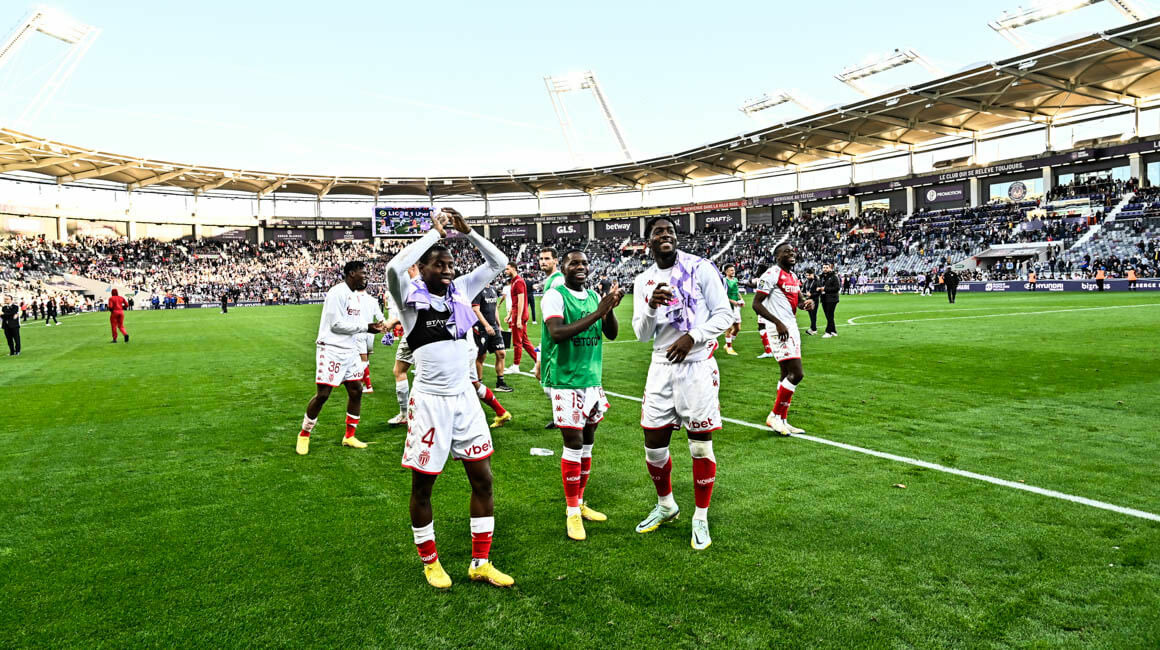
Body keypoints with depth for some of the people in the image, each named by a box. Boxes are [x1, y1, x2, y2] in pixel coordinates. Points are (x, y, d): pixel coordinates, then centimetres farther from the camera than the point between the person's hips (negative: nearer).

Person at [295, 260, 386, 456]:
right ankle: (304, 435, 13)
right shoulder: (338, 292, -15)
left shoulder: (355, 295, 14)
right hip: (332, 350, -9)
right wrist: (365, 326, -15)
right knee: (323, 394, -6)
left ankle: (349, 436, 20)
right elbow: (336, 324, -20)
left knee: (356, 390, 8)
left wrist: (373, 327, 2)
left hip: (349, 350, 9)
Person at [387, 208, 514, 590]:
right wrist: (435, 233, -19)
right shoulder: (411, 296, -7)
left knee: (482, 479, 8)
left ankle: (481, 563, 21)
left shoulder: (461, 290, 6)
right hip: (430, 400, -5)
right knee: (422, 485, 8)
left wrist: (467, 232, -4)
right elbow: (394, 267, -28)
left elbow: (498, 262, 8)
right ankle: (429, 562, 28)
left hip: (464, 397, 5)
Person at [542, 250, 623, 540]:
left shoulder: (594, 296, 11)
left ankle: (579, 502, 27)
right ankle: (572, 512, 9)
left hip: (592, 378, 7)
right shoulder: (555, 296, -10)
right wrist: (597, 312, -28)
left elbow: (611, 334, 7)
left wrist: (610, 308, -12)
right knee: (573, 444, -5)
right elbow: (557, 333, -25)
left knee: (587, 443, 13)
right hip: (565, 380, -7)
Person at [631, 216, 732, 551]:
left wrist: (691, 337, -18)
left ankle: (701, 518, 20)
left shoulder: (700, 268, -3)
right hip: (661, 366, 4)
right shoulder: (643, 281, 8)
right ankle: (665, 505, 34)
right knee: (654, 444, 8)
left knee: (700, 445, 2)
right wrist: (651, 307, -16)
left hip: (697, 364, -4)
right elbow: (642, 334, 4)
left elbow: (724, 314, -5)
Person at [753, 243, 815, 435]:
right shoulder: (772, 274, -11)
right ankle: (774, 416, -2)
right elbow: (756, 304, -15)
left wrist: (807, 302, 6)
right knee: (796, 374, -14)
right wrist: (778, 322, -22)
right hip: (779, 330, -10)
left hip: (792, 328, 10)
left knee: (787, 375, 11)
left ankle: (782, 420, 18)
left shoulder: (793, 276, 16)